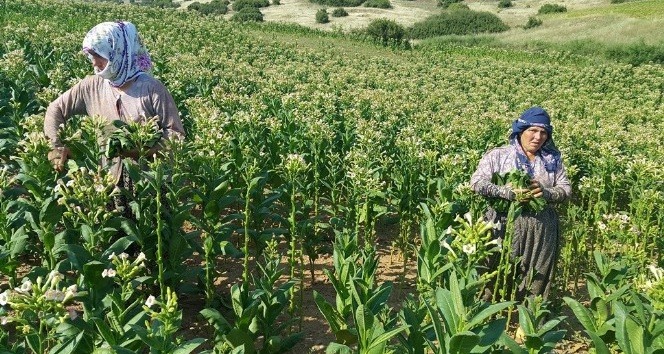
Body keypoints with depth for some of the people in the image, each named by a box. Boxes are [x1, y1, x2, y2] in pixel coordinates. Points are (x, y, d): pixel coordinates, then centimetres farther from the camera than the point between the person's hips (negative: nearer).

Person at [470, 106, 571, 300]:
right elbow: (476, 183, -9)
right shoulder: (498, 155, -1)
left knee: (536, 284, 7)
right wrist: (508, 192, -21)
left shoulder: (553, 160, 11)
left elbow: (566, 189, 9)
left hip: (542, 230, 3)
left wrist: (545, 192, -13)